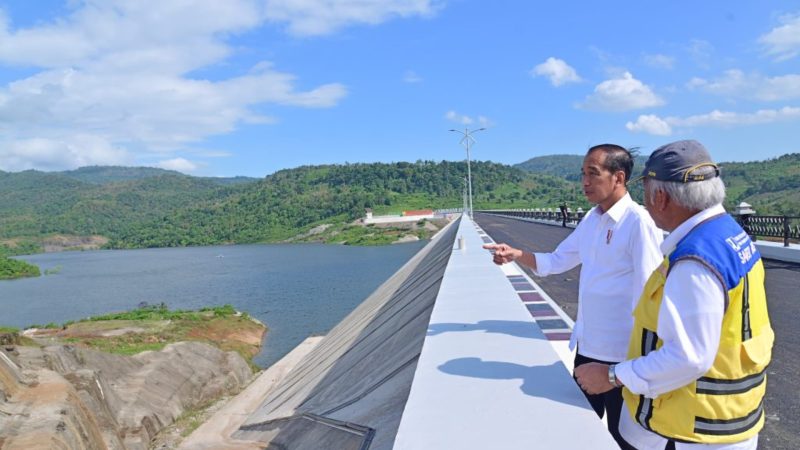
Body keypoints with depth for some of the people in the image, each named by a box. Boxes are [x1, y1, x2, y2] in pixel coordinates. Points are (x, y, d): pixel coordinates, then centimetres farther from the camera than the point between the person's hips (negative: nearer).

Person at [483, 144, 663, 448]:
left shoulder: (639, 223, -18)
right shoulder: (591, 220, 7)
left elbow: (648, 295, -19)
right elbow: (556, 261, 13)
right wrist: (516, 255, -4)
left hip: (621, 352, -8)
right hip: (587, 344, 8)